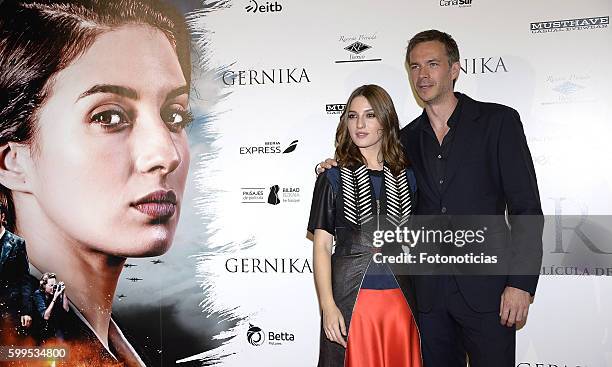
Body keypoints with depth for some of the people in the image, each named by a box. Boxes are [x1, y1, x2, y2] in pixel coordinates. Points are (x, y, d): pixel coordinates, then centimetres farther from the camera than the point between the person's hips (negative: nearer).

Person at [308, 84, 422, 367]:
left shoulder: (407, 178, 7)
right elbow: (322, 246, -3)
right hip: (349, 298, -2)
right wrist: (327, 306, -11)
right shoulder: (332, 179, -1)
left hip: (399, 299, 3)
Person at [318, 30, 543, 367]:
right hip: (430, 292, 4)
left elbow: (526, 209, -5)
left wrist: (521, 284, -12)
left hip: (487, 288, -3)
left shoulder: (498, 121, -1)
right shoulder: (407, 138, 10)